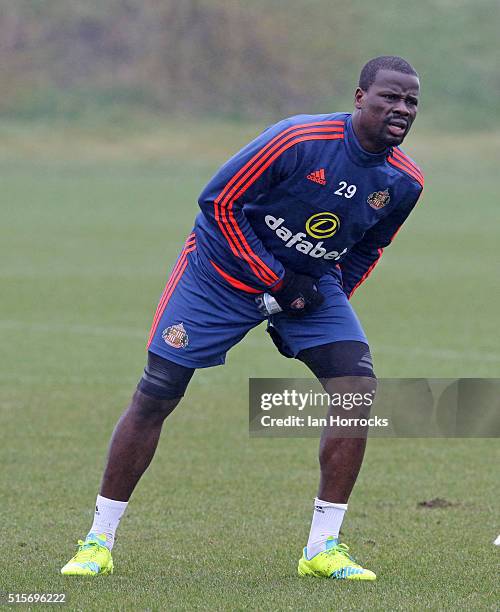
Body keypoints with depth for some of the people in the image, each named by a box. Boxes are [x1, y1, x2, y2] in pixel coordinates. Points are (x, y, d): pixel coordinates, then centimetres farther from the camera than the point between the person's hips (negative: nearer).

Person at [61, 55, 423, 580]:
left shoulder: (405, 182, -8)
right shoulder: (300, 140, -27)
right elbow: (219, 202, -20)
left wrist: (327, 308, 5)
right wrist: (276, 281, -18)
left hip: (309, 282, 4)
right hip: (223, 270, -4)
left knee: (357, 387, -15)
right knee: (155, 396, -7)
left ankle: (323, 549, -6)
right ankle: (98, 543, 6)